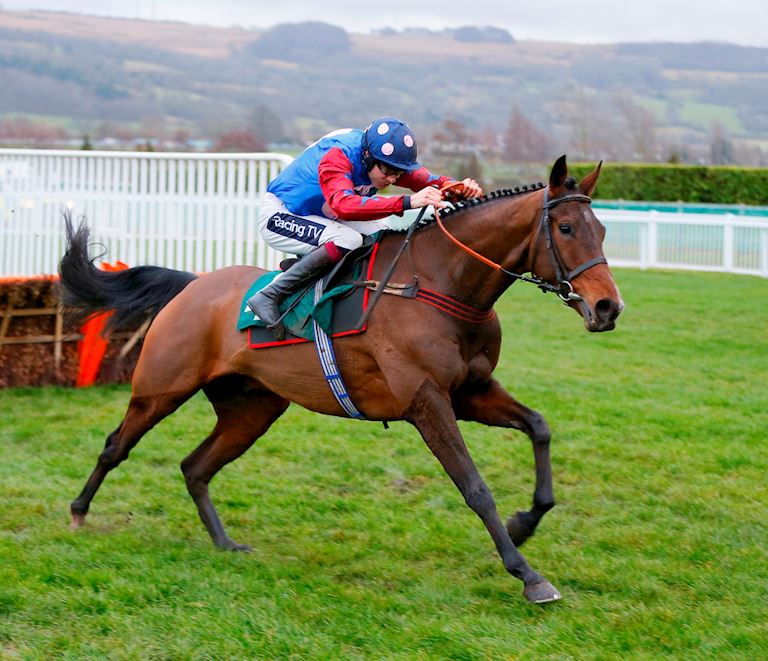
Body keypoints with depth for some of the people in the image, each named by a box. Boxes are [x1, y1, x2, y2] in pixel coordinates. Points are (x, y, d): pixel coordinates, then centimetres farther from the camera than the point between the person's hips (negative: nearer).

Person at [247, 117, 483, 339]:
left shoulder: (385, 160, -11)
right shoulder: (335, 157, -35)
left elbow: (423, 178, -17)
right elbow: (343, 204, -52)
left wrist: (459, 187, -40)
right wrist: (408, 201, -62)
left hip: (321, 216, 9)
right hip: (279, 217, -9)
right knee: (347, 241, -32)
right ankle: (269, 296, -25)